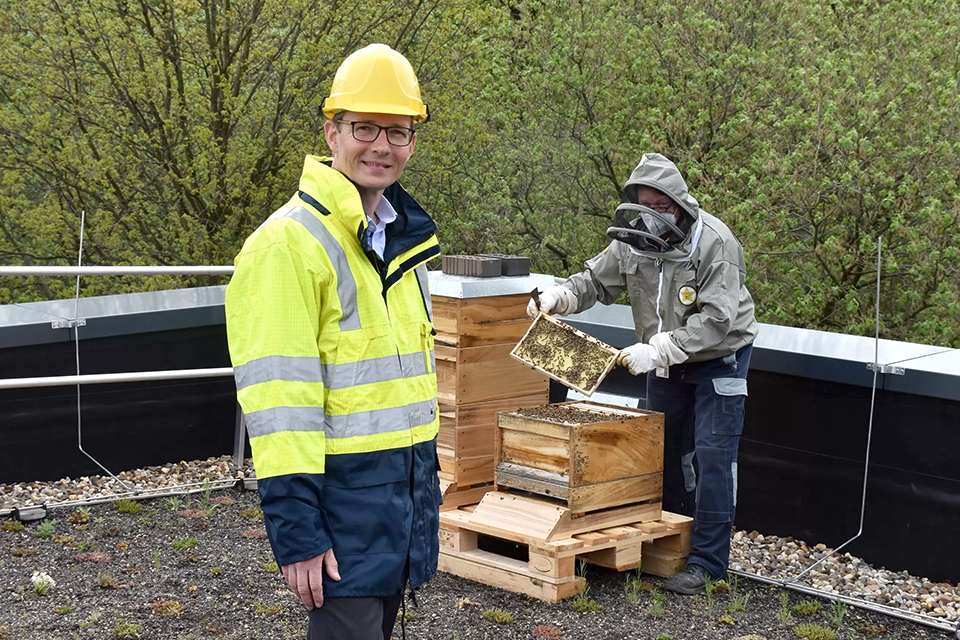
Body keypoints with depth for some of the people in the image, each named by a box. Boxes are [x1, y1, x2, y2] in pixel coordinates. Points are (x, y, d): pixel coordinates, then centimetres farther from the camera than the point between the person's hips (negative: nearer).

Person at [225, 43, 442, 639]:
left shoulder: (403, 239, 12)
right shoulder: (291, 241, -15)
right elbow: (277, 398, -19)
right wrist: (296, 532, -21)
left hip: (406, 489, 8)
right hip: (342, 493, -8)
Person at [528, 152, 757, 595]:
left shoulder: (715, 244, -27)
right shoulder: (633, 241, -8)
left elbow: (717, 321, -32)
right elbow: (595, 281, 3)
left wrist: (658, 350, -38)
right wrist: (558, 297, -17)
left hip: (720, 356, -6)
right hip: (666, 359, 7)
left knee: (712, 455, -9)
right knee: (665, 449, 12)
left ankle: (707, 561, -3)